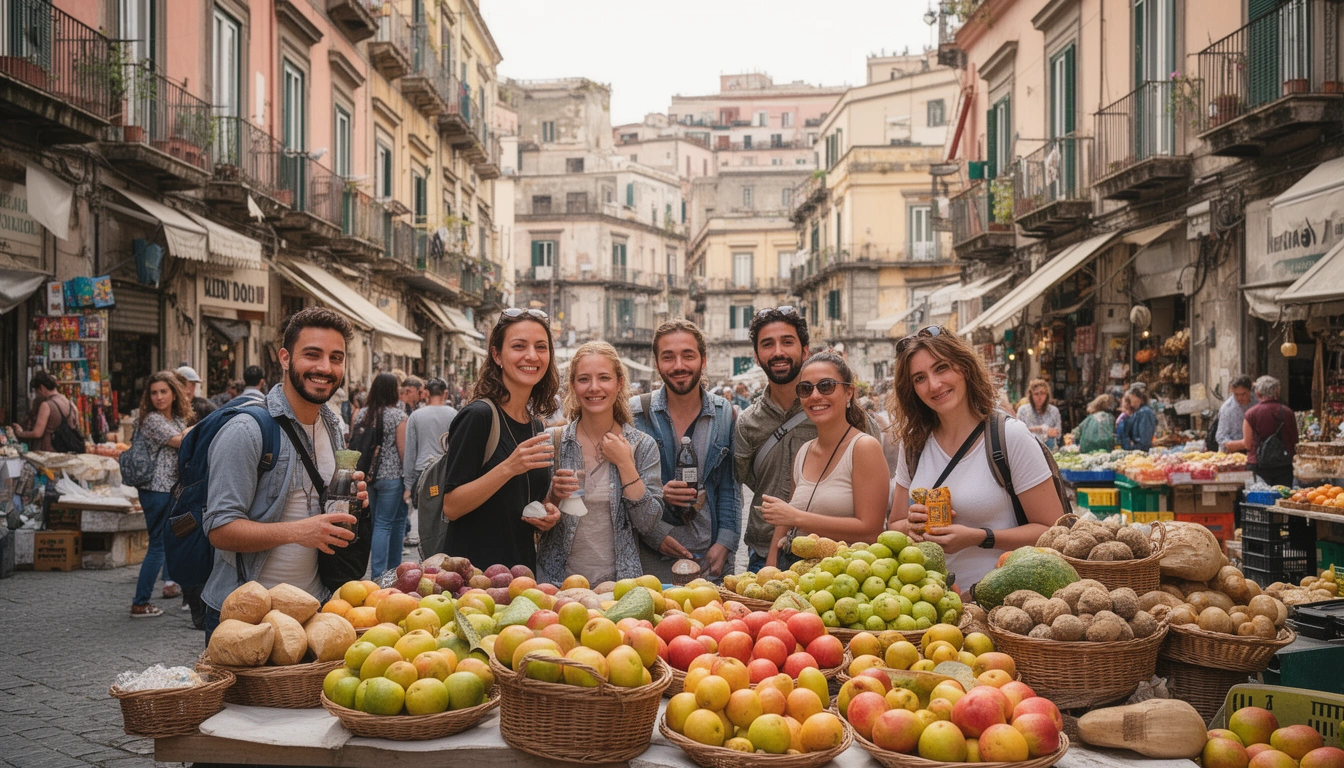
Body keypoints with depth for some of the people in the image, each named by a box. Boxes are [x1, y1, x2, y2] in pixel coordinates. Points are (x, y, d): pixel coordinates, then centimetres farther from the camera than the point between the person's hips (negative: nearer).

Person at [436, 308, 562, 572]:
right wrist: (508, 468, -27)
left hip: (522, 567, 7)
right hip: (475, 572, -7)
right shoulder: (478, 415, -14)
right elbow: (451, 507, -17)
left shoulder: (536, 425, 7)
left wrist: (547, 511, -1)